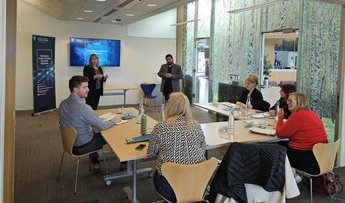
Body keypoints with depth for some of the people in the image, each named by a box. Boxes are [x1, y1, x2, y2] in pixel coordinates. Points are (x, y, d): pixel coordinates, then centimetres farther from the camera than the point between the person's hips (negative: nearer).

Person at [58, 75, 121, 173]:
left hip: (69, 142, 8)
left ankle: (94, 162, 38)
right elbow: (102, 126, -22)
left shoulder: (63, 104, -6)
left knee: (94, 133, 31)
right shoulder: (83, 108, -31)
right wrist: (114, 121, -5)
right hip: (82, 147, -8)